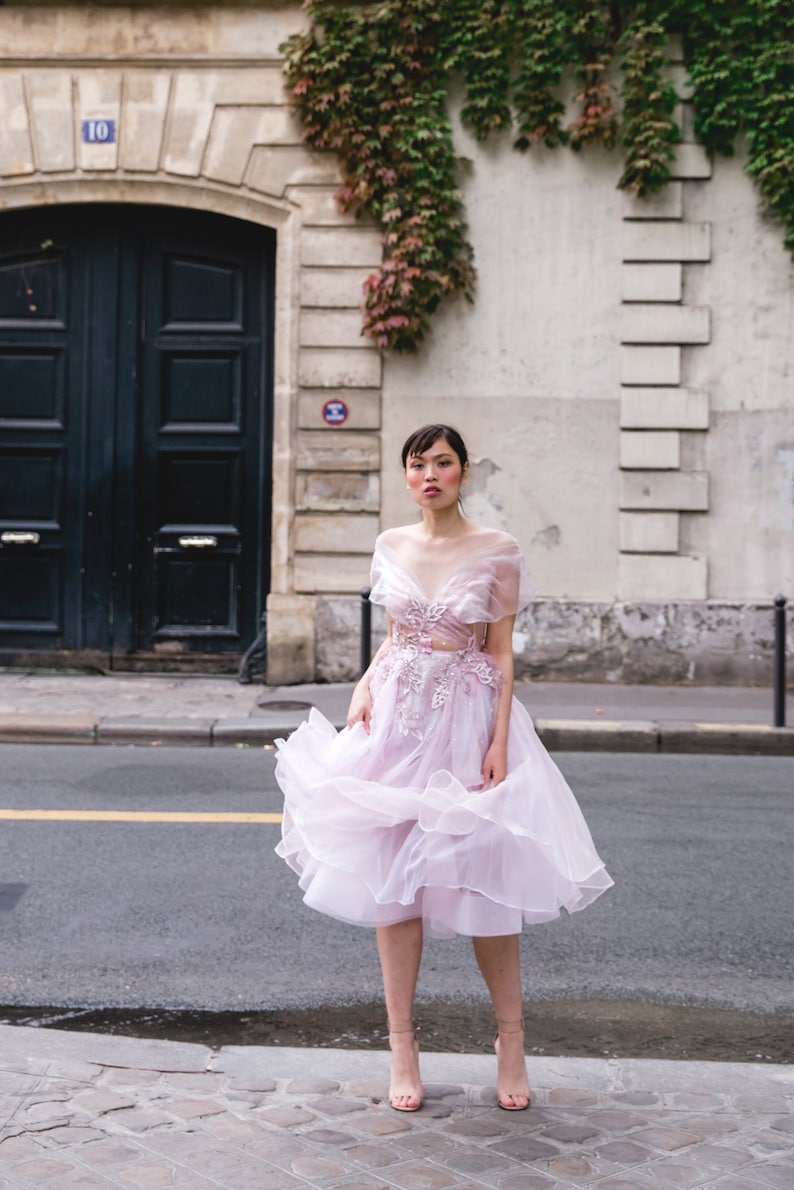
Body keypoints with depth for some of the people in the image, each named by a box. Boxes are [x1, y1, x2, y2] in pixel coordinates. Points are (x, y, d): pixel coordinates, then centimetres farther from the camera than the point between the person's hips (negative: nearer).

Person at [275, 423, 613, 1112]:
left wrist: (499, 742, -10)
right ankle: (402, 1045, 12)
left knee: (484, 879, 0)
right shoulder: (391, 546, 8)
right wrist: (365, 686, -1)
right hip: (396, 715, 4)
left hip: (468, 718, -3)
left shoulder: (496, 551, -3)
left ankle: (511, 1041, 16)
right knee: (392, 877, 3)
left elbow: (502, 654, -3)